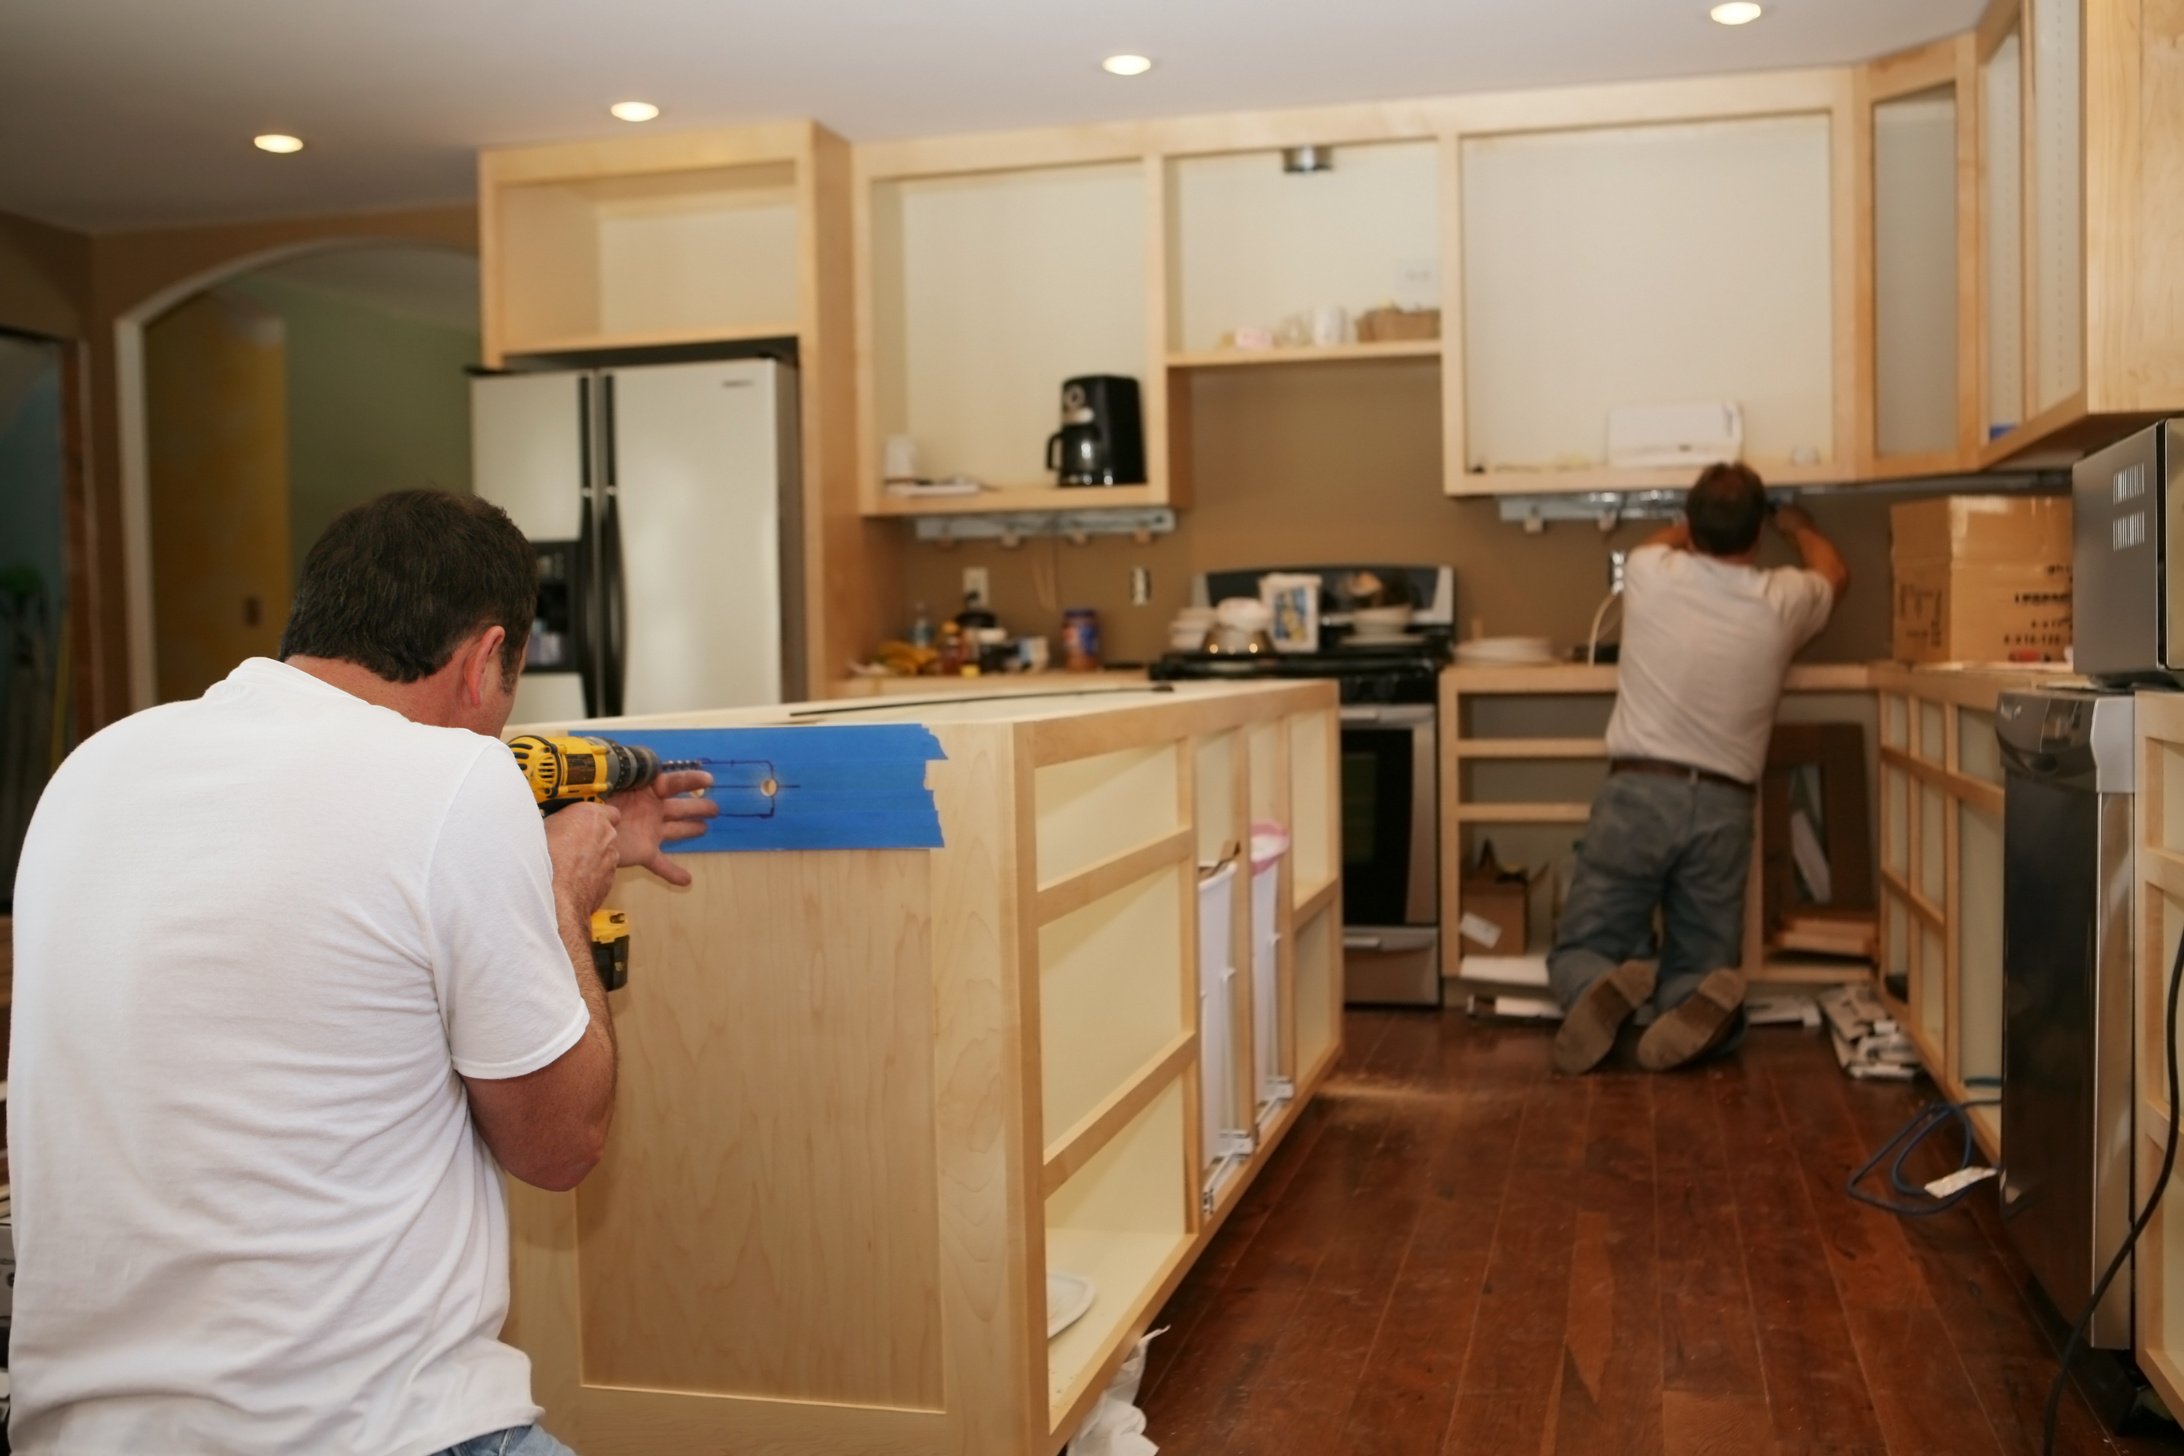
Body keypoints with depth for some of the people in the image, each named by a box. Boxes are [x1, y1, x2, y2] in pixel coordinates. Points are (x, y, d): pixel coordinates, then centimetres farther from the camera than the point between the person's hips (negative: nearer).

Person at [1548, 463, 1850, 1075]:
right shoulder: (1781, 601, 2)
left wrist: (1702, 521, 46)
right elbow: (1835, 576, 28)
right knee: (1703, 967, 12)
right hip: (1721, 808, 1)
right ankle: (1699, 1006, -26)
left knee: (1578, 953, 8)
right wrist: (1797, 525, 47)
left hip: (1638, 795, -1)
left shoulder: (1649, 575, -1)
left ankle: (1601, 992, -30)